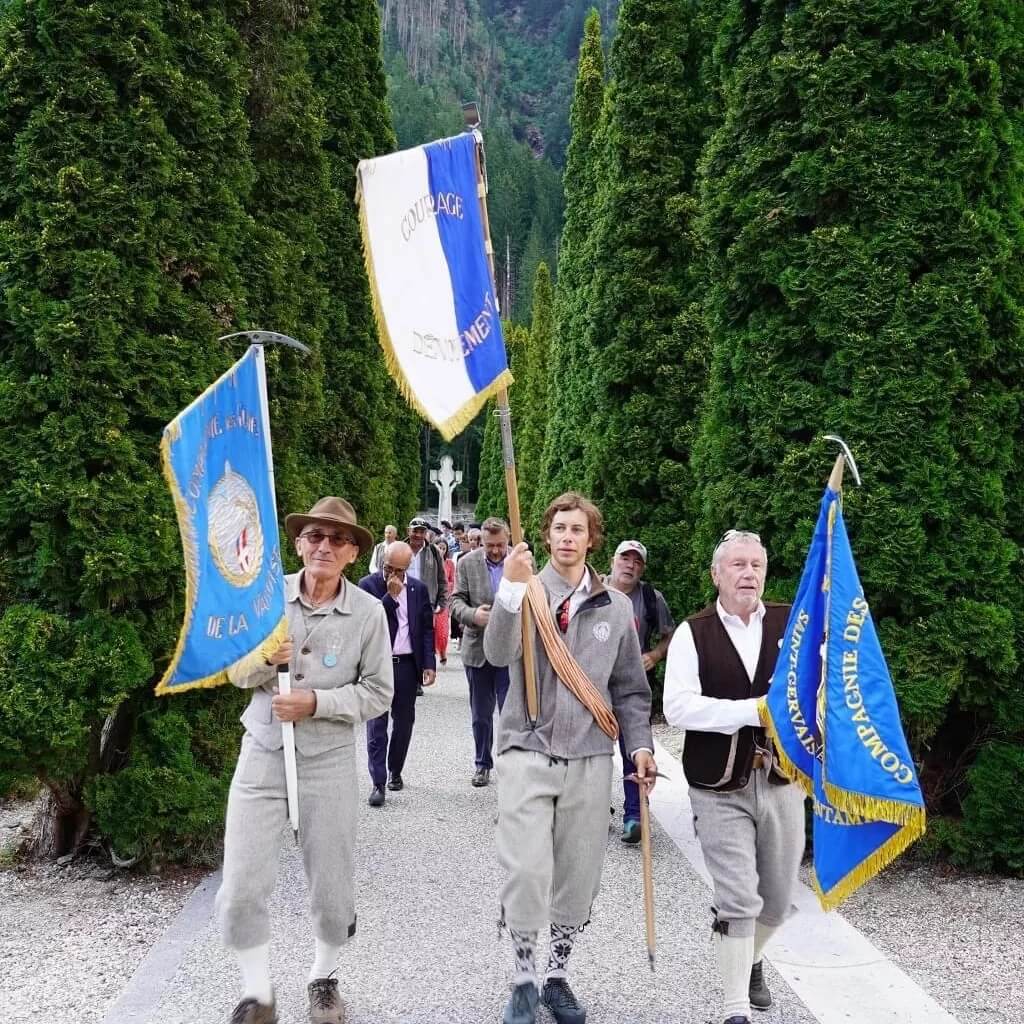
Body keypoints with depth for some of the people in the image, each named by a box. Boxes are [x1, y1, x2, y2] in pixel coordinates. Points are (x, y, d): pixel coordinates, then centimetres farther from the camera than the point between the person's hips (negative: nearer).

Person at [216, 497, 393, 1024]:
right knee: (242, 886, -2)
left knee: (332, 886, 9)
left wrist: (316, 702, -16)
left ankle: (323, 977, 37)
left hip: (328, 757, -1)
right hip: (262, 750, 1)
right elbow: (235, 672, 4)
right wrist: (263, 659, -18)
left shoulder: (368, 612, -7)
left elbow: (377, 692, -4)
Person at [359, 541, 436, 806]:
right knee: (377, 725, -3)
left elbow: (427, 628, 8)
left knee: (404, 722, 12)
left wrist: (429, 664, 1)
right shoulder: (368, 585, -3)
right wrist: (390, 595, -18)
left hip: (408, 665, 3)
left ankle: (395, 771, 30)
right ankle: (378, 783, 0)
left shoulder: (418, 589, 6)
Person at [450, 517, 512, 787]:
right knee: (480, 714, 13)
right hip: (477, 648, 2)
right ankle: (482, 764, 27)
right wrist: (472, 615, -21)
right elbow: (456, 601, -1)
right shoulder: (467, 563, -1)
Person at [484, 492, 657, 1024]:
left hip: (590, 758, 3)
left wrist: (640, 744, 4)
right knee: (526, 872, -8)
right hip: (528, 751, -2)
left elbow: (629, 688, 13)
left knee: (578, 878, 8)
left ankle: (557, 977, 28)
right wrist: (511, 588, -31)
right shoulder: (526, 591, -2)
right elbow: (498, 653, -20)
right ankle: (523, 981, 13)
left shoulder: (616, 607, 7)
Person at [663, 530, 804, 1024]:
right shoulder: (693, 633, -5)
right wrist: (754, 710, -20)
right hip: (720, 787, -3)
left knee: (778, 897, 18)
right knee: (737, 900, -4)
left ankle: (750, 960, 47)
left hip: (782, 780, 3)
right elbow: (677, 707, -16)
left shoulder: (793, 623, 1)